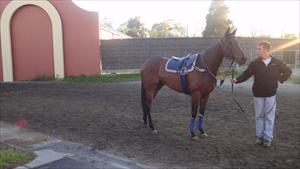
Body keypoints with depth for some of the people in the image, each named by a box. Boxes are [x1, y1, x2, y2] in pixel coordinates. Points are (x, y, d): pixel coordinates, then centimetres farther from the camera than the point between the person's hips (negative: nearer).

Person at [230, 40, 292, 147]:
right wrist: (237, 80, -24)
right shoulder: (255, 63, -4)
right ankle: (259, 136, 24)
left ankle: (268, 138, 17)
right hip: (258, 94, 1)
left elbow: (288, 71, 11)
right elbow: (246, 74, -9)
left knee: (269, 117, 6)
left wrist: (280, 80, 1)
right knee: (259, 116, 11)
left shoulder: (277, 63, -2)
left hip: (271, 94, 0)